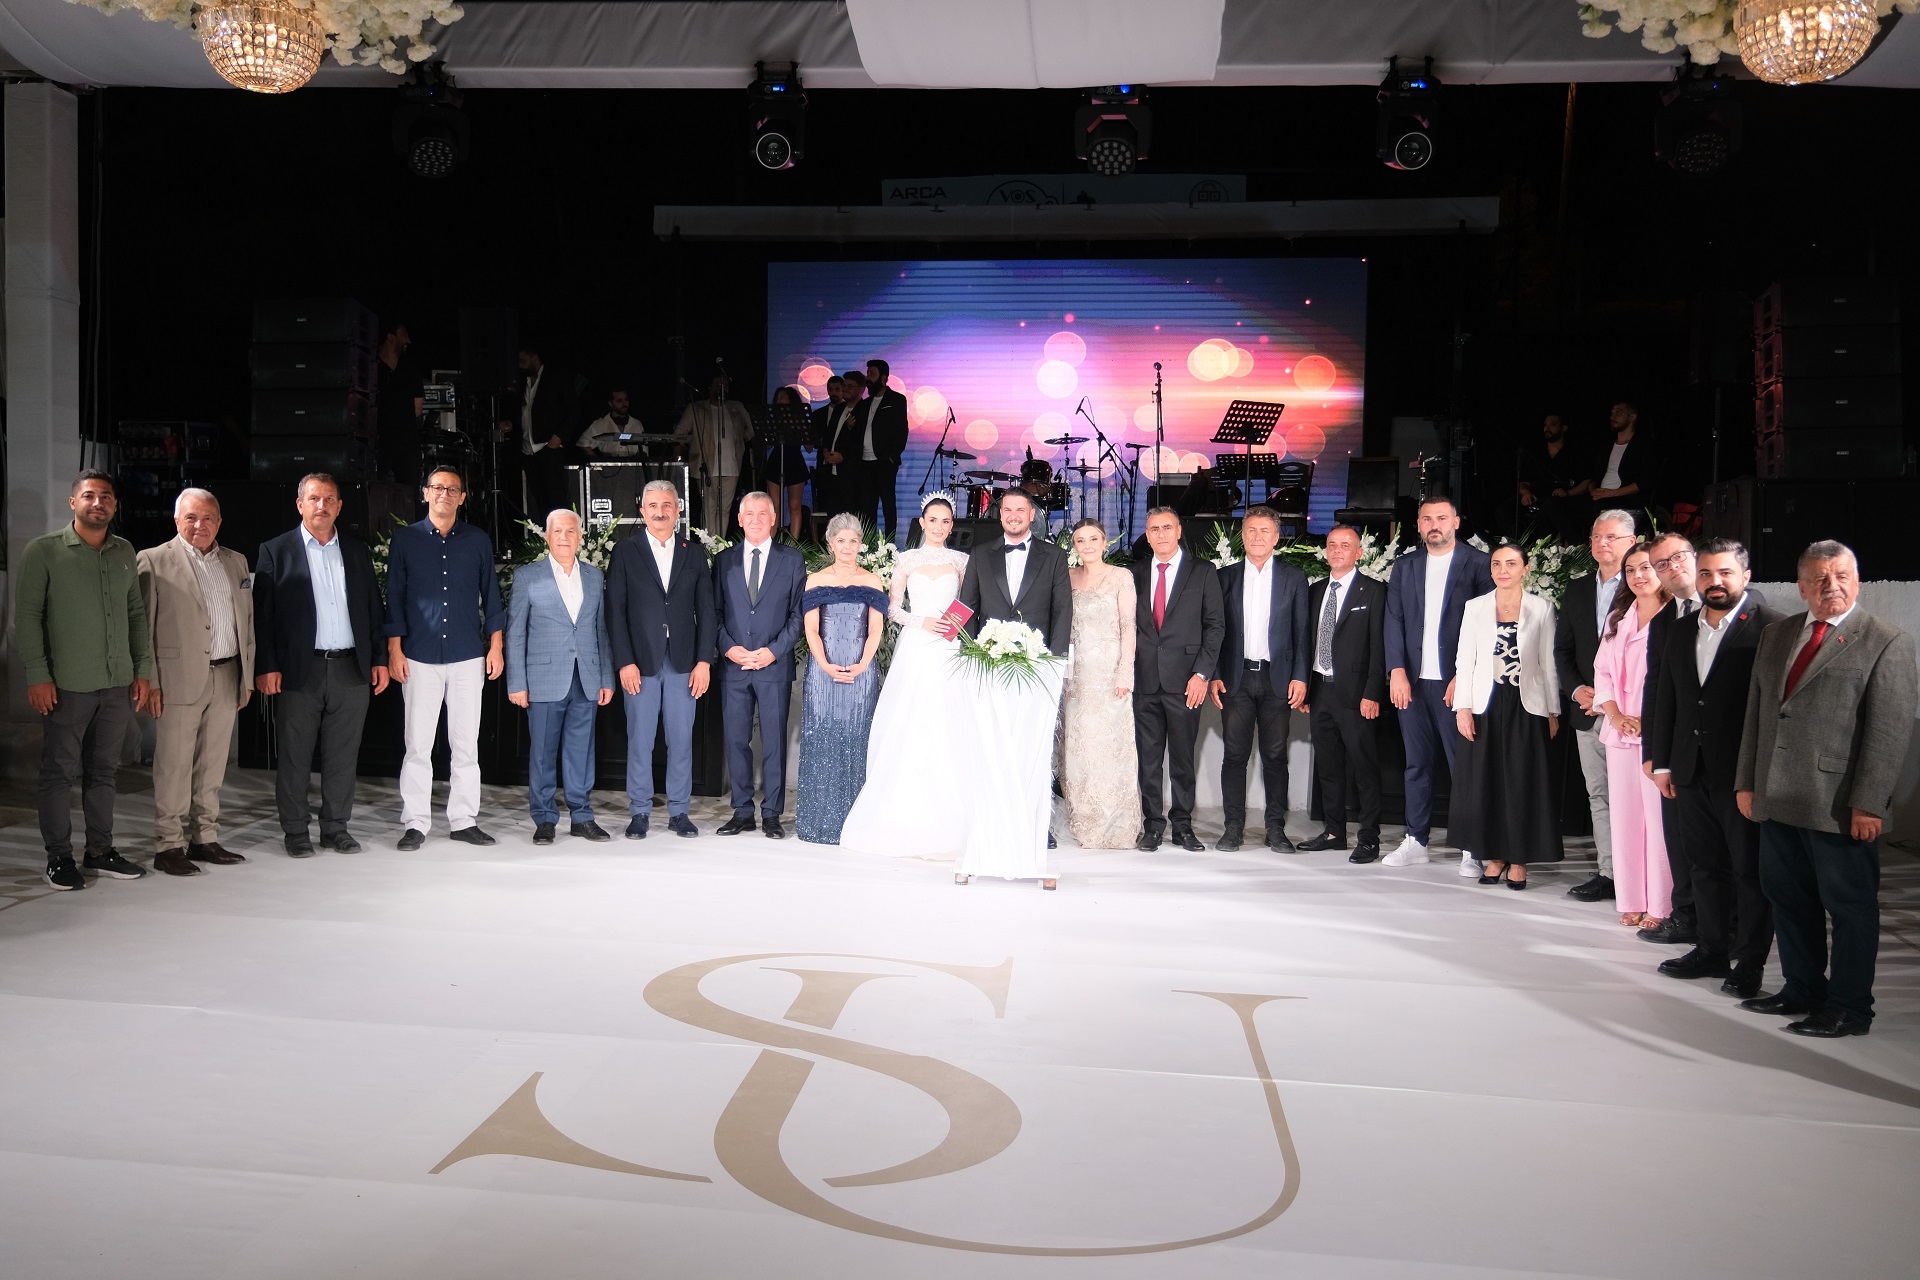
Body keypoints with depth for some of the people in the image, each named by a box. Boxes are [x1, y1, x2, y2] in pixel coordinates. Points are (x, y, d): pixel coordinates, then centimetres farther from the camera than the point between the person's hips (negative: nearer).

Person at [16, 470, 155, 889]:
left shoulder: (125, 552, 10)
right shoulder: (43, 551, -3)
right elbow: (27, 616, -5)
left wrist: (143, 668, 10)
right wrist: (37, 675, -10)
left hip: (118, 683, 4)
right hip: (66, 685, -4)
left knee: (103, 770, 11)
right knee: (59, 771, 4)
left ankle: (100, 850, 21)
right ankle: (59, 857, 13)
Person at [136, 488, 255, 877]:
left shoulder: (236, 562, 14)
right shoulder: (153, 561, -1)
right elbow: (143, 628, -4)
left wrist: (247, 675, 12)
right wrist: (149, 682, -10)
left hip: (227, 678, 5)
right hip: (178, 679, -5)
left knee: (212, 766, 10)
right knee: (173, 766, -2)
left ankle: (204, 839, 18)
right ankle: (168, 846, 6)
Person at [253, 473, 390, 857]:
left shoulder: (357, 551, 13)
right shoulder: (276, 551, 3)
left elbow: (374, 609, 14)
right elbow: (262, 613, -2)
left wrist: (379, 660, 8)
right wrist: (266, 667, -9)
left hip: (352, 670, 3)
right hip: (299, 670, -3)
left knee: (343, 756, 8)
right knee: (294, 757, 4)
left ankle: (336, 827, 18)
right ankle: (295, 831, 14)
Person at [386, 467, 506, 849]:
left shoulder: (478, 541, 9)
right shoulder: (405, 539, 6)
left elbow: (491, 597, 11)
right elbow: (394, 598, 5)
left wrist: (496, 647, 4)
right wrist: (394, 649, -1)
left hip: (468, 658, 1)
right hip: (420, 657, -1)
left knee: (466, 744, 4)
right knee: (417, 745, 0)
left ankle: (464, 821, 12)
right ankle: (415, 824, 8)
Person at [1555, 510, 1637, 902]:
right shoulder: (1577, 590, 13)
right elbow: (1562, 648, 14)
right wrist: (1577, 690, -2)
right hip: (1587, 711, 6)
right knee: (1599, 796, 10)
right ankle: (1608, 873, 16)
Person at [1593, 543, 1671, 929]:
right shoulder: (1618, 618, 15)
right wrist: (1614, 714, -1)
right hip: (1620, 731, 6)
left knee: (1658, 818, -5)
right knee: (1624, 817, 8)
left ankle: (1660, 906, 3)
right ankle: (1631, 901, 16)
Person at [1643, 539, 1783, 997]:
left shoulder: (1769, 628, -10)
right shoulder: (1682, 631, 11)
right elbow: (1665, 699, 14)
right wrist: (1661, 761, 10)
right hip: (1692, 771, 7)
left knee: (1750, 869, 5)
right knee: (1707, 866, 16)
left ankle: (1750, 962, 15)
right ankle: (1712, 950, 27)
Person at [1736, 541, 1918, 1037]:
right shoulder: (1776, 636, 13)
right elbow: (1756, 712, 14)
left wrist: (1868, 803, -16)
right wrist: (1747, 781, 10)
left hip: (1841, 806, -6)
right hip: (1778, 799, 6)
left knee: (1850, 908, 5)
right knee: (1788, 899, 16)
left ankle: (1849, 1007, 17)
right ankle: (1802, 989, 31)